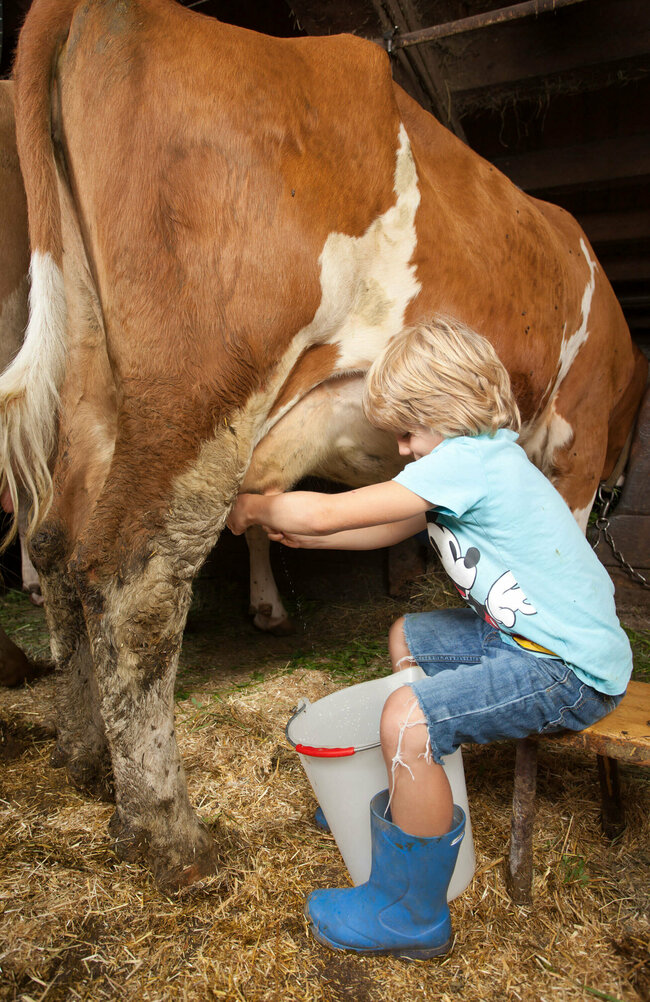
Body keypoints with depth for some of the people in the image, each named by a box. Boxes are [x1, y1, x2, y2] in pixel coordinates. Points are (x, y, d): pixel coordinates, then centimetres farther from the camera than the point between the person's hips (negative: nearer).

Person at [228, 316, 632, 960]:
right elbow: (389, 530, 16)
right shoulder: (478, 457, 7)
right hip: (526, 634, 11)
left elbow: (327, 513, -21)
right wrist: (298, 535, 10)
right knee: (408, 638, 21)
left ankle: (409, 914, 0)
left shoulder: (468, 459, -23)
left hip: (573, 671, -11)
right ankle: (411, 792, 38)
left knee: (407, 719, -24)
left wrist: (256, 509, -3)